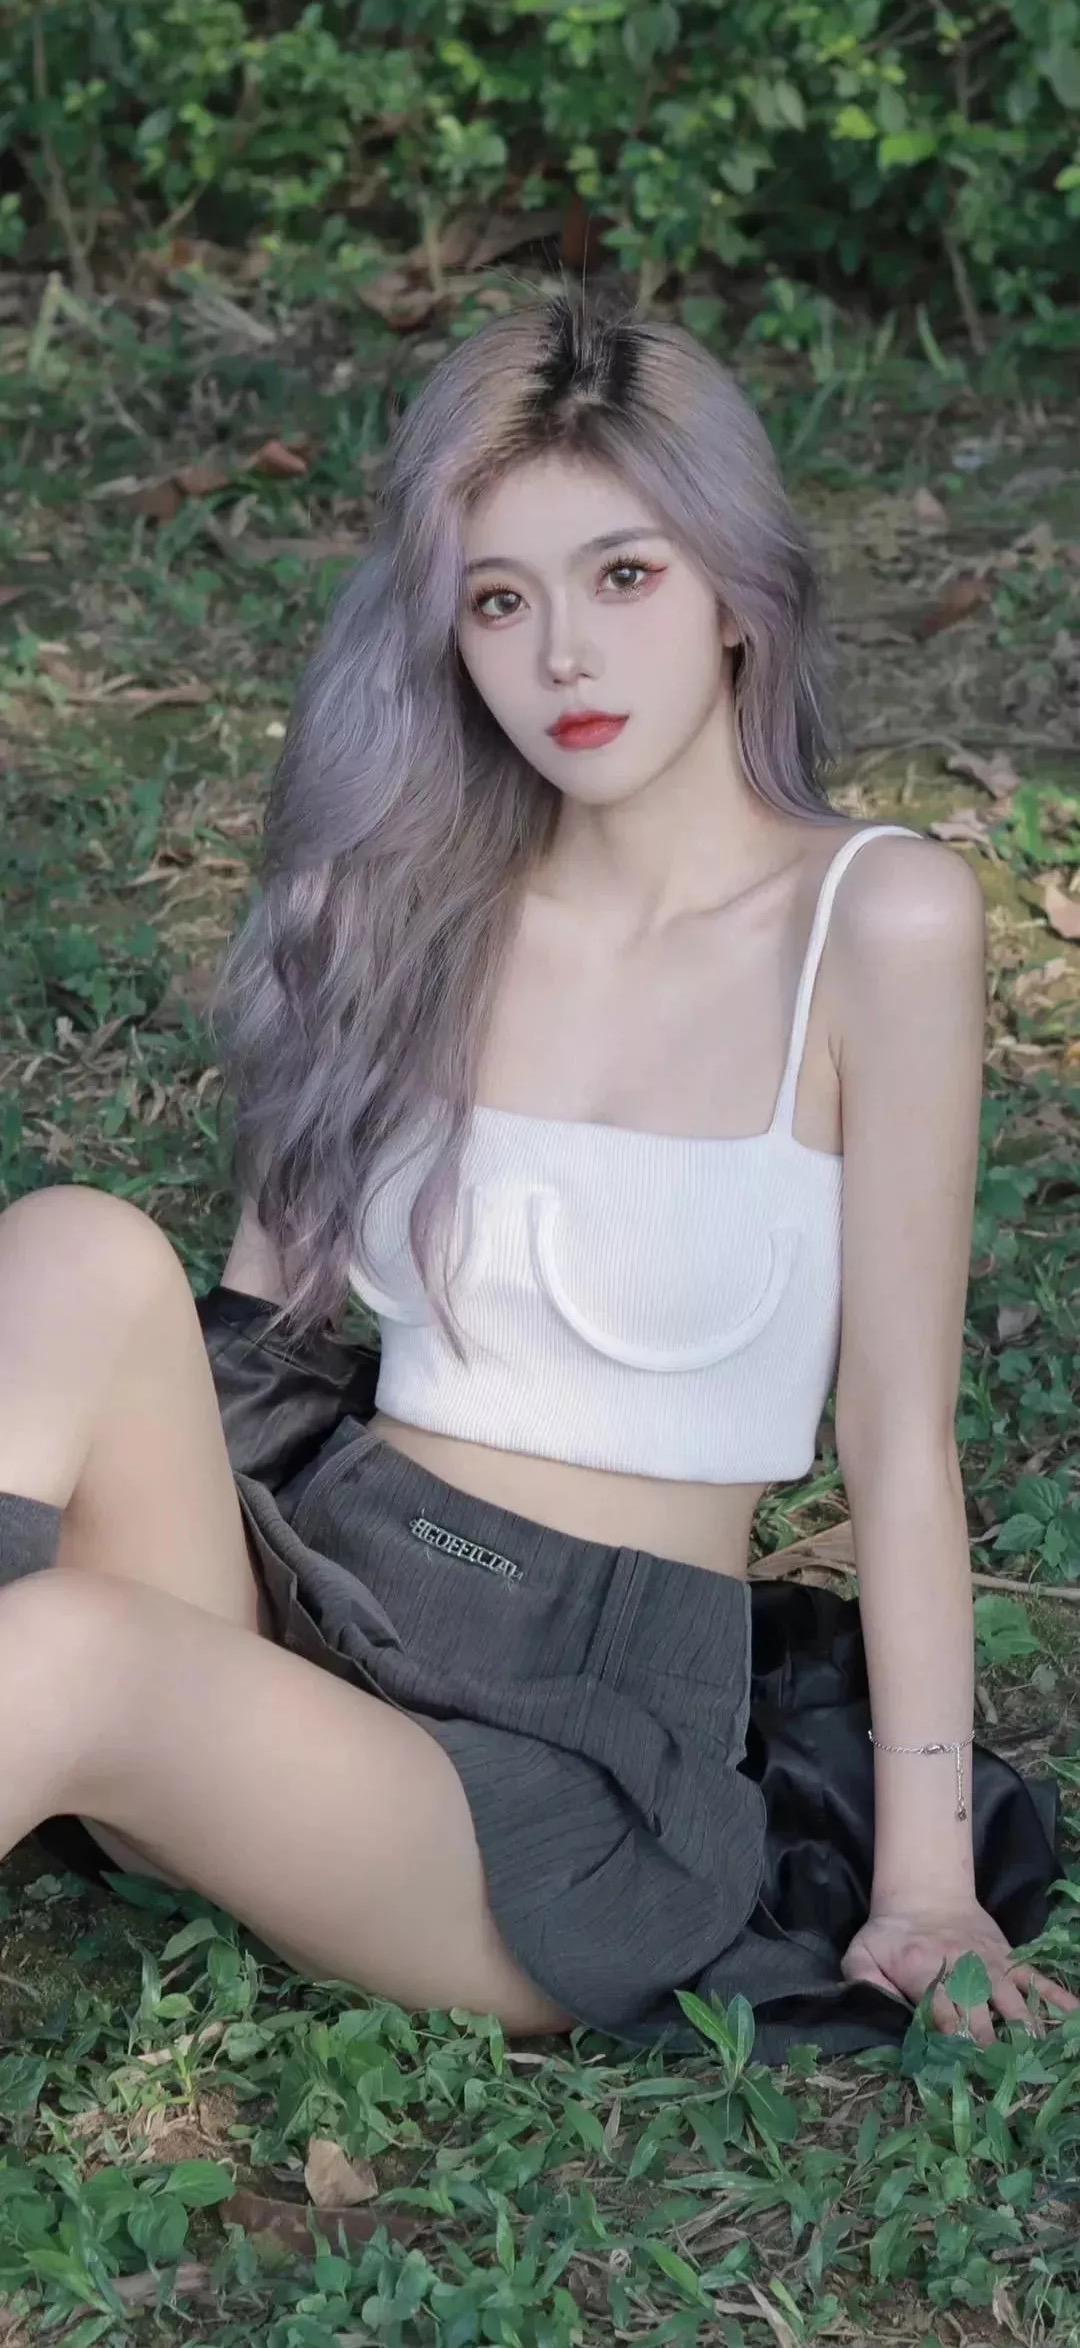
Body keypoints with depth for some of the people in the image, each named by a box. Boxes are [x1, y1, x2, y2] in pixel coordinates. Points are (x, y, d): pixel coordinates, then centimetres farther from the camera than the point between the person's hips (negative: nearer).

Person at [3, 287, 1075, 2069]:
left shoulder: (872, 920, -4)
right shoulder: (414, 903, 9)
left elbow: (898, 1439, -4)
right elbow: (260, 1307, 11)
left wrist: (925, 1885, -6)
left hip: (590, 1738, -4)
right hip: (305, 1583, 4)